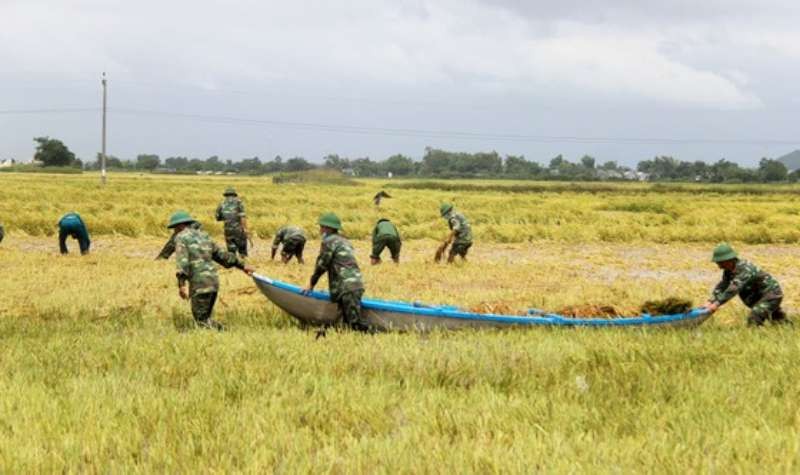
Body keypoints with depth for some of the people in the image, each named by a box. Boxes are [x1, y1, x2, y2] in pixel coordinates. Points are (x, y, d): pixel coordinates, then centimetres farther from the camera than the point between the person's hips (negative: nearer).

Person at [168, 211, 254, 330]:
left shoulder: (181, 237, 1)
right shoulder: (203, 236, 24)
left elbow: (182, 261, -14)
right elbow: (222, 254, 26)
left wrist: (181, 284, -22)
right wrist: (242, 265, 32)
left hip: (199, 283, -8)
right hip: (213, 280, 8)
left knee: (201, 319, -4)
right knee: (205, 317, 16)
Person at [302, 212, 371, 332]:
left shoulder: (329, 241, -3)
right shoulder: (344, 241, 26)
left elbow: (321, 265, -2)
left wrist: (311, 284, 11)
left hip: (346, 287, -9)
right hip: (357, 284, 9)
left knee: (355, 322, -16)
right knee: (348, 320, 9)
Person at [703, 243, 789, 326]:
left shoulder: (745, 269, -32)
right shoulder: (728, 271, -3)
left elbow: (733, 288, -41)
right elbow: (721, 287, -1)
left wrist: (717, 304, -46)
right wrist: (710, 302, -15)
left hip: (771, 294, -10)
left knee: (753, 319, -25)